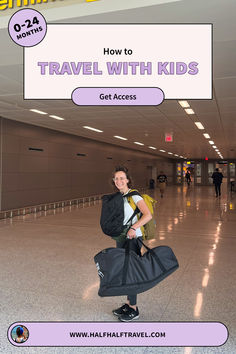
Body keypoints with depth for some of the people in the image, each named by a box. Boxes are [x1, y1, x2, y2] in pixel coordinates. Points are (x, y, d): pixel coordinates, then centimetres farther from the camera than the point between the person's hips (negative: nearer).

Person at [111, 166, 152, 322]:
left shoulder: (134, 196, -14)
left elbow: (148, 215, -22)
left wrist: (133, 228, -30)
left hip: (132, 239, -7)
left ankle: (134, 309, 16)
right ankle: (128, 303, 32)